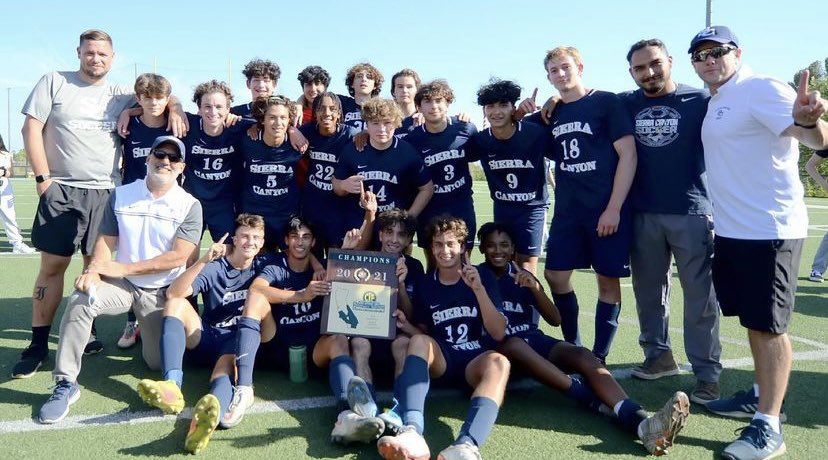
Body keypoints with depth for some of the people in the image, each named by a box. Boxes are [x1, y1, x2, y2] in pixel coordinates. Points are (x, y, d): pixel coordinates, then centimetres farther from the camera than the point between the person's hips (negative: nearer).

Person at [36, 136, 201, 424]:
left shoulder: (189, 206, -7)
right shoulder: (121, 196, 3)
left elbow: (178, 257, -15)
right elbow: (106, 241, -1)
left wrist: (123, 268, -17)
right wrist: (93, 271, -23)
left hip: (161, 293, -1)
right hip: (122, 284, 1)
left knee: (159, 362, -3)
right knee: (80, 300, -29)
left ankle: (150, 330, 33)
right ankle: (66, 383, -17)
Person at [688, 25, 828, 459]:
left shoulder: (761, 88, -13)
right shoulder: (715, 102, 14)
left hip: (769, 228, -9)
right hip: (731, 229, 9)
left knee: (768, 324, -5)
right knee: (753, 320, 18)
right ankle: (761, 395, 32)